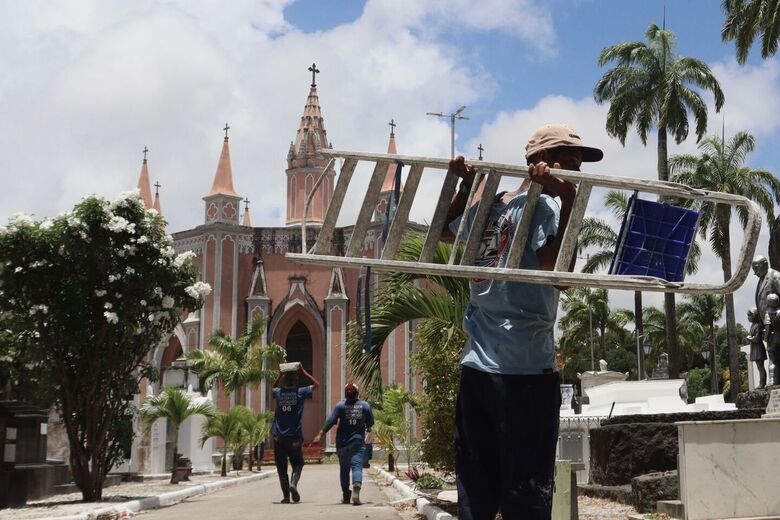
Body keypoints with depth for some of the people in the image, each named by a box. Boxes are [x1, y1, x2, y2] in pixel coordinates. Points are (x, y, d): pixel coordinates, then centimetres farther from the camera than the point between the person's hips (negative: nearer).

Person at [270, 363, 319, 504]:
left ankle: (286, 496, 6)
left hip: (279, 437, 1)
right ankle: (293, 483, -12)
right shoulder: (300, 392, -5)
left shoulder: (278, 393, 1)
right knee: (297, 464, 14)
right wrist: (303, 372, 12)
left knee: (282, 468, 8)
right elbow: (316, 384, 12)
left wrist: (280, 375, 20)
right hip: (294, 437, -1)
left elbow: (273, 388, 28)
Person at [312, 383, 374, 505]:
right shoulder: (365, 405, 1)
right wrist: (368, 431, 32)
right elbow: (370, 422, 10)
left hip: (342, 442, 1)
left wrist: (320, 434, -10)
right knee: (357, 466, -7)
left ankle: (346, 495, 20)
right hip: (358, 441, -1)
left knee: (344, 468, 13)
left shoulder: (340, 405, -4)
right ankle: (356, 486, -34)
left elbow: (330, 421, -11)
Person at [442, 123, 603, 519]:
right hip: (525, 370, -8)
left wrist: (467, 184, 31)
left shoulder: (488, 206, 14)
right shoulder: (544, 205, -8)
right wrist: (569, 199, -21)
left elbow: (443, 232, 33)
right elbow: (558, 272, -22)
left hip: (475, 368, 8)